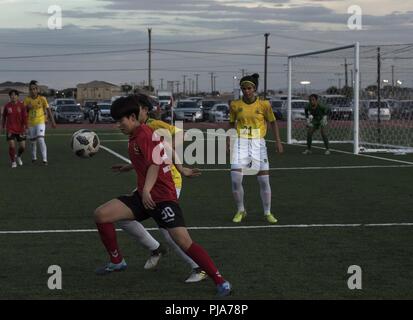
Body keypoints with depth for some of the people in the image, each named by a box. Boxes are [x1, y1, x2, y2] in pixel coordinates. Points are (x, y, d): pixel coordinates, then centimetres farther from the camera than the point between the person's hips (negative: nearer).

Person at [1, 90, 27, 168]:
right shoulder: (7, 106, -1)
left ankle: (18, 157, 34)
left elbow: (25, 117, -5)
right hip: (10, 129, 0)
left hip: (20, 129, 0)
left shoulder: (21, 106, -5)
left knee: (22, 146, 2)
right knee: (12, 146, -11)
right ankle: (13, 162, 8)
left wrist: (25, 128, -11)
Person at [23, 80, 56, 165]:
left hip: (40, 122, -4)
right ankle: (34, 157, 36)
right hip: (31, 123, 4)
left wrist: (52, 121, -2)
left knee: (41, 140, -19)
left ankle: (44, 160, -17)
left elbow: (48, 110, 0)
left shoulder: (42, 99, -5)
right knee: (32, 141, 14)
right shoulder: (27, 99, 0)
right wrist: (27, 107, -15)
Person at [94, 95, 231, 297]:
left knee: (184, 242, -18)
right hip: (143, 196, 9)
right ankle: (117, 262, 14)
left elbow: (155, 165, -26)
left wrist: (146, 190, -37)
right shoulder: (133, 137, 13)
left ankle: (220, 282, -9)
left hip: (162, 197, -9)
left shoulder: (145, 135, -15)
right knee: (101, 215, -2)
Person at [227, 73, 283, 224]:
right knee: (235, 179, -10)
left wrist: (278, 141, 2)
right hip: (240, 143, 0)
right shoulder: (235, 105, 0)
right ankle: (240, 210, 11)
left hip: (258, 143, 0)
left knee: (264, 180, 2)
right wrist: (228, 140, 4)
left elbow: (273, 122, 8)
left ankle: (267, 213, 18)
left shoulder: (264, 104, -3)